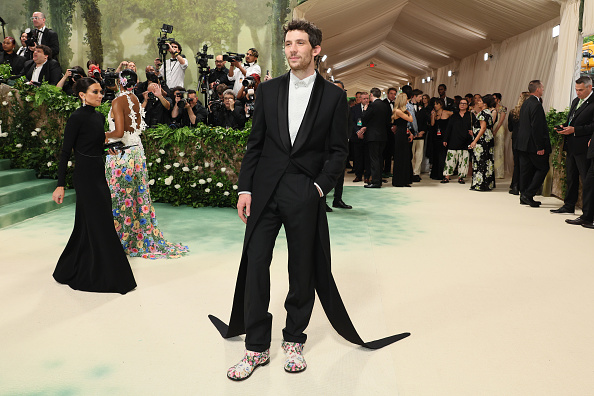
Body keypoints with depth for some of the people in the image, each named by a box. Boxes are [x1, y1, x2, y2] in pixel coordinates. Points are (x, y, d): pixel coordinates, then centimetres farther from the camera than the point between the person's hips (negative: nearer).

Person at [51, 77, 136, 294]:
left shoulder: (99, 117, 11)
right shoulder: (77, 117, -12)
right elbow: (65, 151, -13)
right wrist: (60, 185, -16)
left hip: (98, 174, 8)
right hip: (85, 176, -8)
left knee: (89, 224, 16)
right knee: (100, 224, -4)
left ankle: (70, 270, 31)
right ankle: (105, 276, 7)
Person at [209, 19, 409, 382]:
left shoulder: (333, 96, 3)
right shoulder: (269, 90, 10)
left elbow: (338, 150, 3)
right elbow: (255, 143, 9)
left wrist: (320, 187, -10)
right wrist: (245, 188, 2)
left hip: (305, 194, -2)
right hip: (264, 191, 2)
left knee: (303, 269, 7)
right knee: (255, 264, 1)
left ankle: (294, 341, 27)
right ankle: (257, 348, 15)